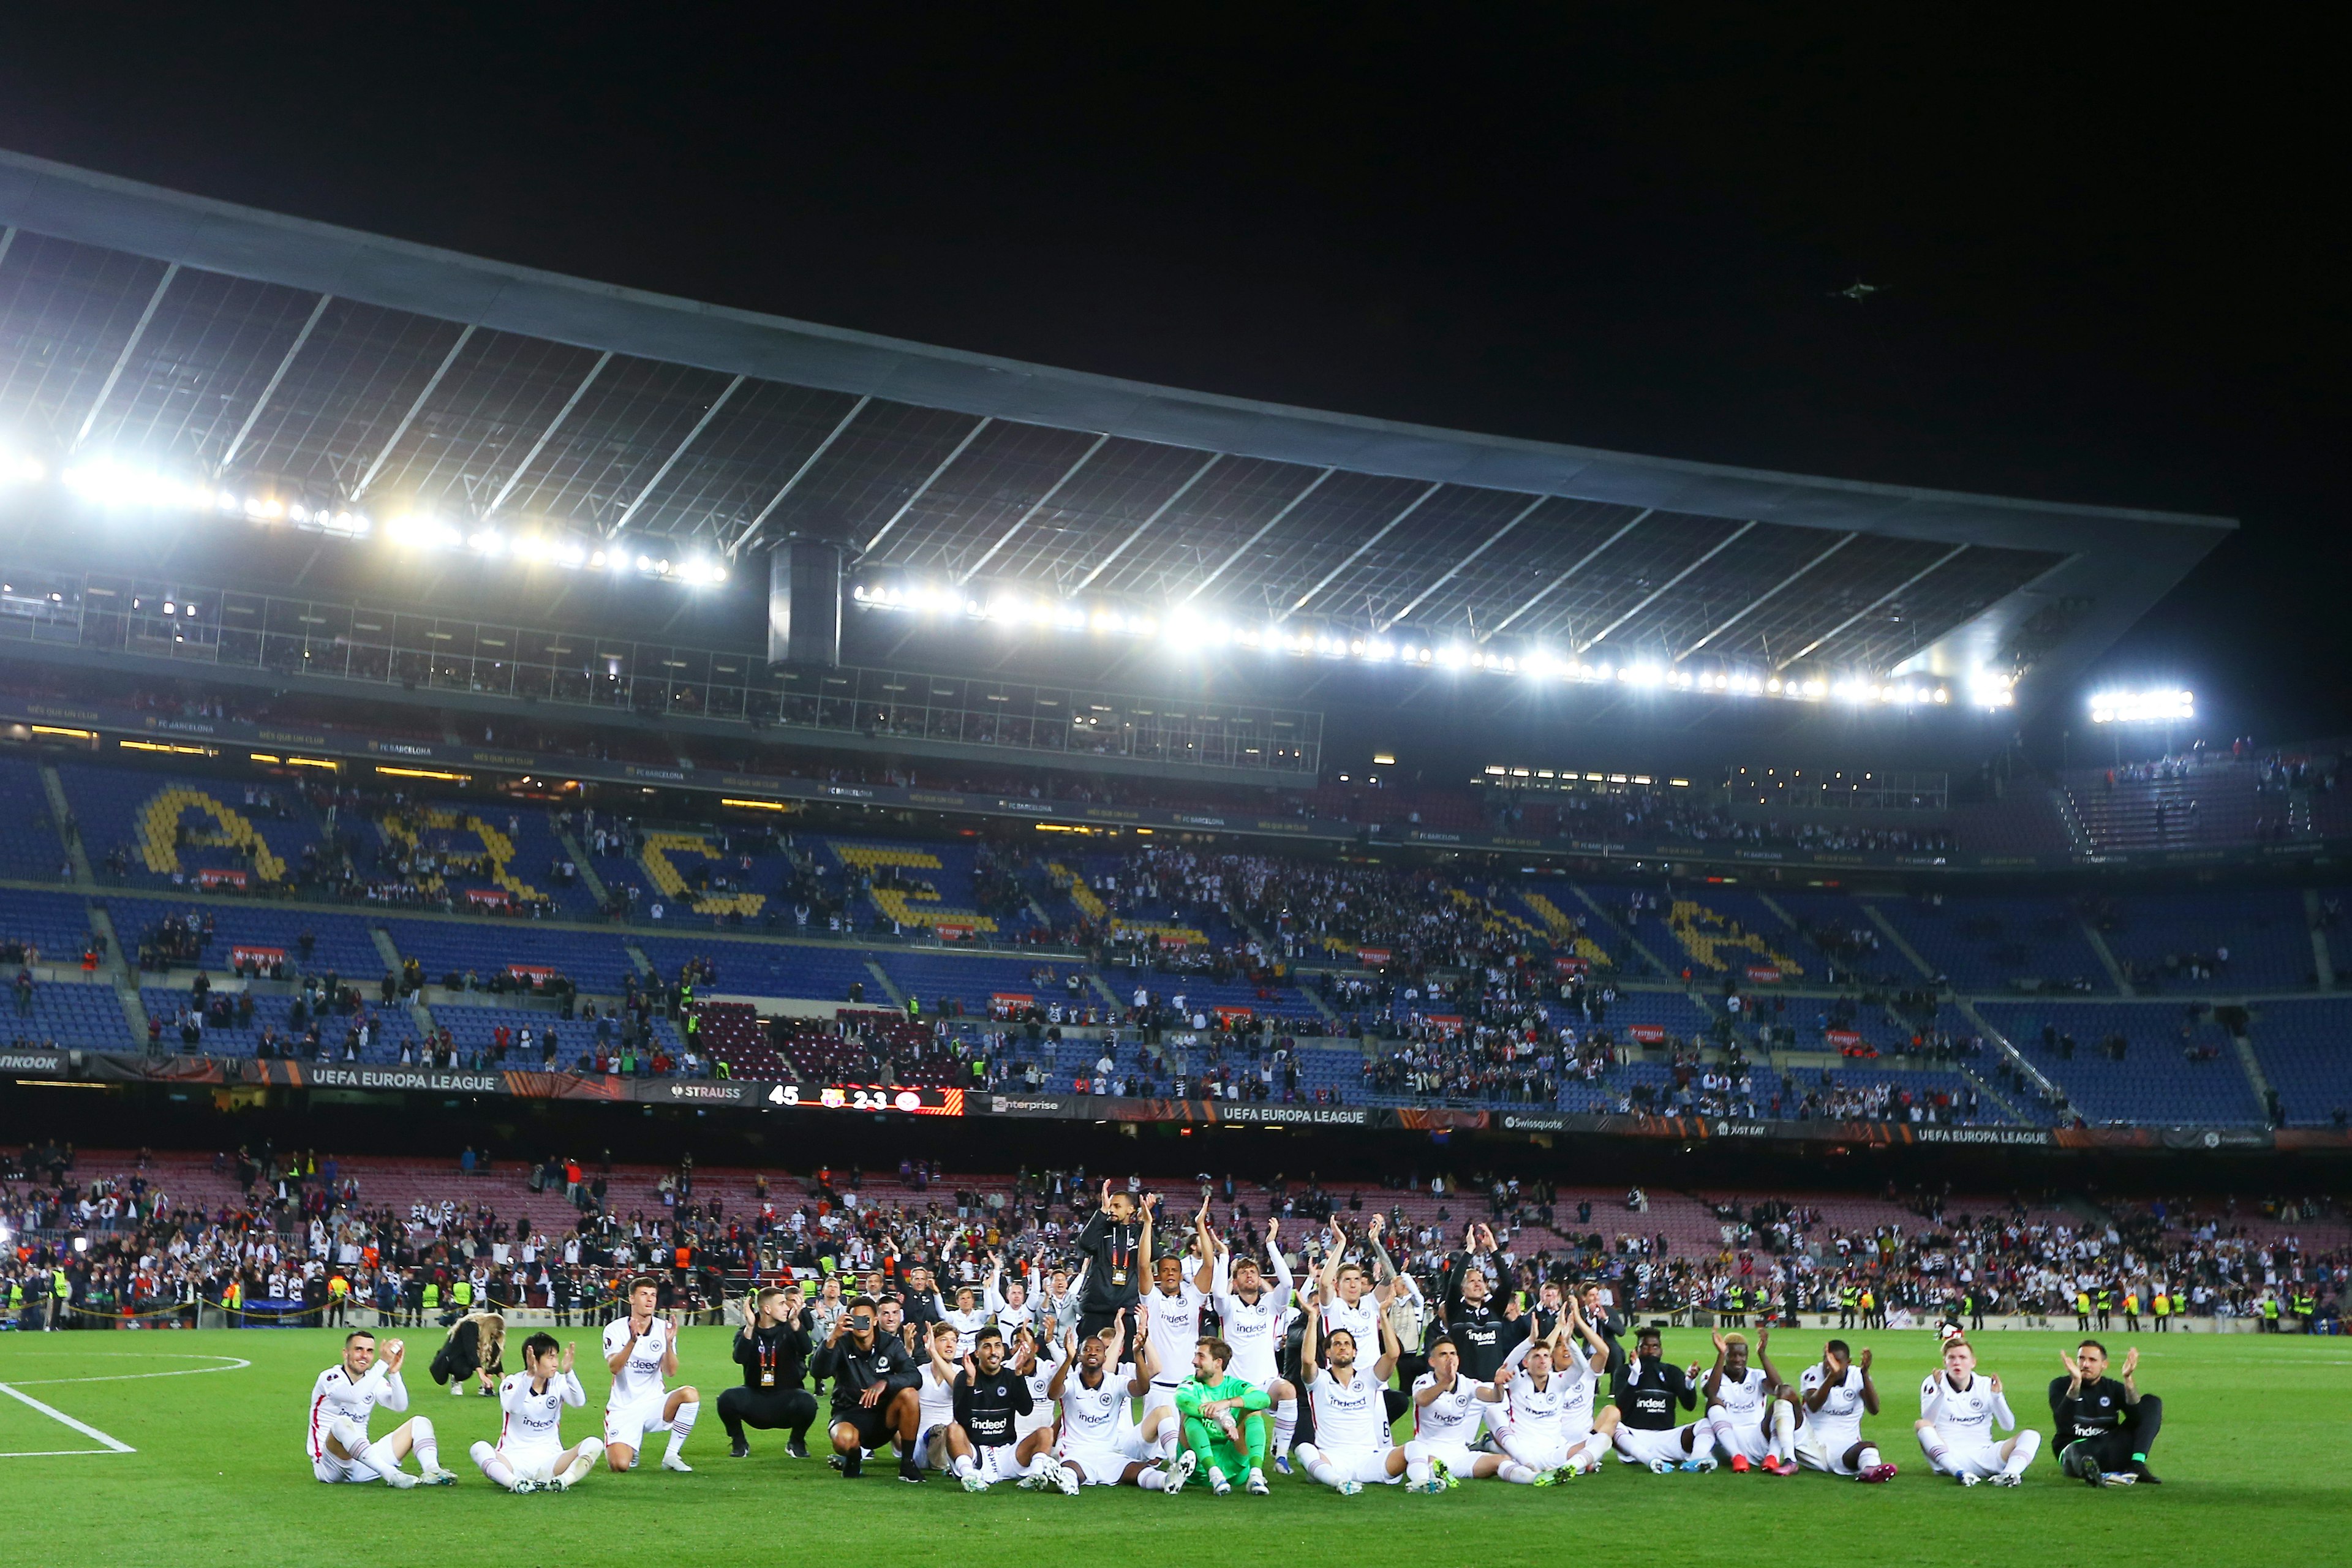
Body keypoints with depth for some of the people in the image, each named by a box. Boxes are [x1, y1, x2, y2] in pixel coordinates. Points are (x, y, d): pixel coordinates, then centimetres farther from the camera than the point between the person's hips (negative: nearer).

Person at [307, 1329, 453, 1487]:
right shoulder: (329, 1377, -8)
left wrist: (394, 1372, -24)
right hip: (330, 1466, -7)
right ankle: (391, 1475, -49)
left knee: (419, 1423, -2)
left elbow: (400, 1406, -9)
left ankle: (432, 1471, -32)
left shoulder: (375, 1381, 10)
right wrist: (384, 1363, -32)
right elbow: (354, 1396, -31)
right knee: (342, 1423, -38)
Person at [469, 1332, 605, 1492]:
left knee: (594, 1444, -23)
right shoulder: (512, 1383, -4)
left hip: (549, 1459, 2)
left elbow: (579, 1402, -17)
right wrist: (530, 1376, -41)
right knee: (480, 1449, -32)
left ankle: (563, 1480, -45)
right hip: (513, 1460, -2)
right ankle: (515, 1483, -53)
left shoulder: (559, 1382, 4)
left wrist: (568, 1372, -34)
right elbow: (512, 1407, -27)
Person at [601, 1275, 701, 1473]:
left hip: (653, 1405, 2)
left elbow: (671, 1372, -10)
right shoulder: (615, 1329, -5)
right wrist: (633, 1340, -35)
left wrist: (669, 1343, -27)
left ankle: (671, 1456, -13)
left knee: (690, 1394, -28)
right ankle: (630, 1450, 17)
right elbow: (614, 1367, -21)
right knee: (620, 1465, -23)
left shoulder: (664, 1329, 2)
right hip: (623, 1410, -2)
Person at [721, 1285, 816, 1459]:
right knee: (727, 1399, -29)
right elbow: (740, 1358, -21)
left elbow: (807, 1349, -20)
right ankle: (739, 1444, 0)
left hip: (786, 1398, 0)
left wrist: (795, 1322, -34)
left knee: (807, 1402, -32)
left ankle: (796, 1443, 0)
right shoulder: (746, 1332, 0)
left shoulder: (789, 1330, 1)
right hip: (756, 1400, 0)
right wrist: (750, 1327, -32)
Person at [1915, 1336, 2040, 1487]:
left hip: (1983, 1455, 3)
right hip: (1948, 1456, -3)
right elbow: (1928, 1422, -12)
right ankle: (1959, 1473, -48)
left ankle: (2009, 1473, -44)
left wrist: (1997, 1396, -14)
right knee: (1922, 1425, -28)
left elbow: (2009, 1426, 1)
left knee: (2031, 1436, -13)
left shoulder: (1986, 1386, 10)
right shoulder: (1933, 1384, 4)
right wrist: (1940, 1392, -25)